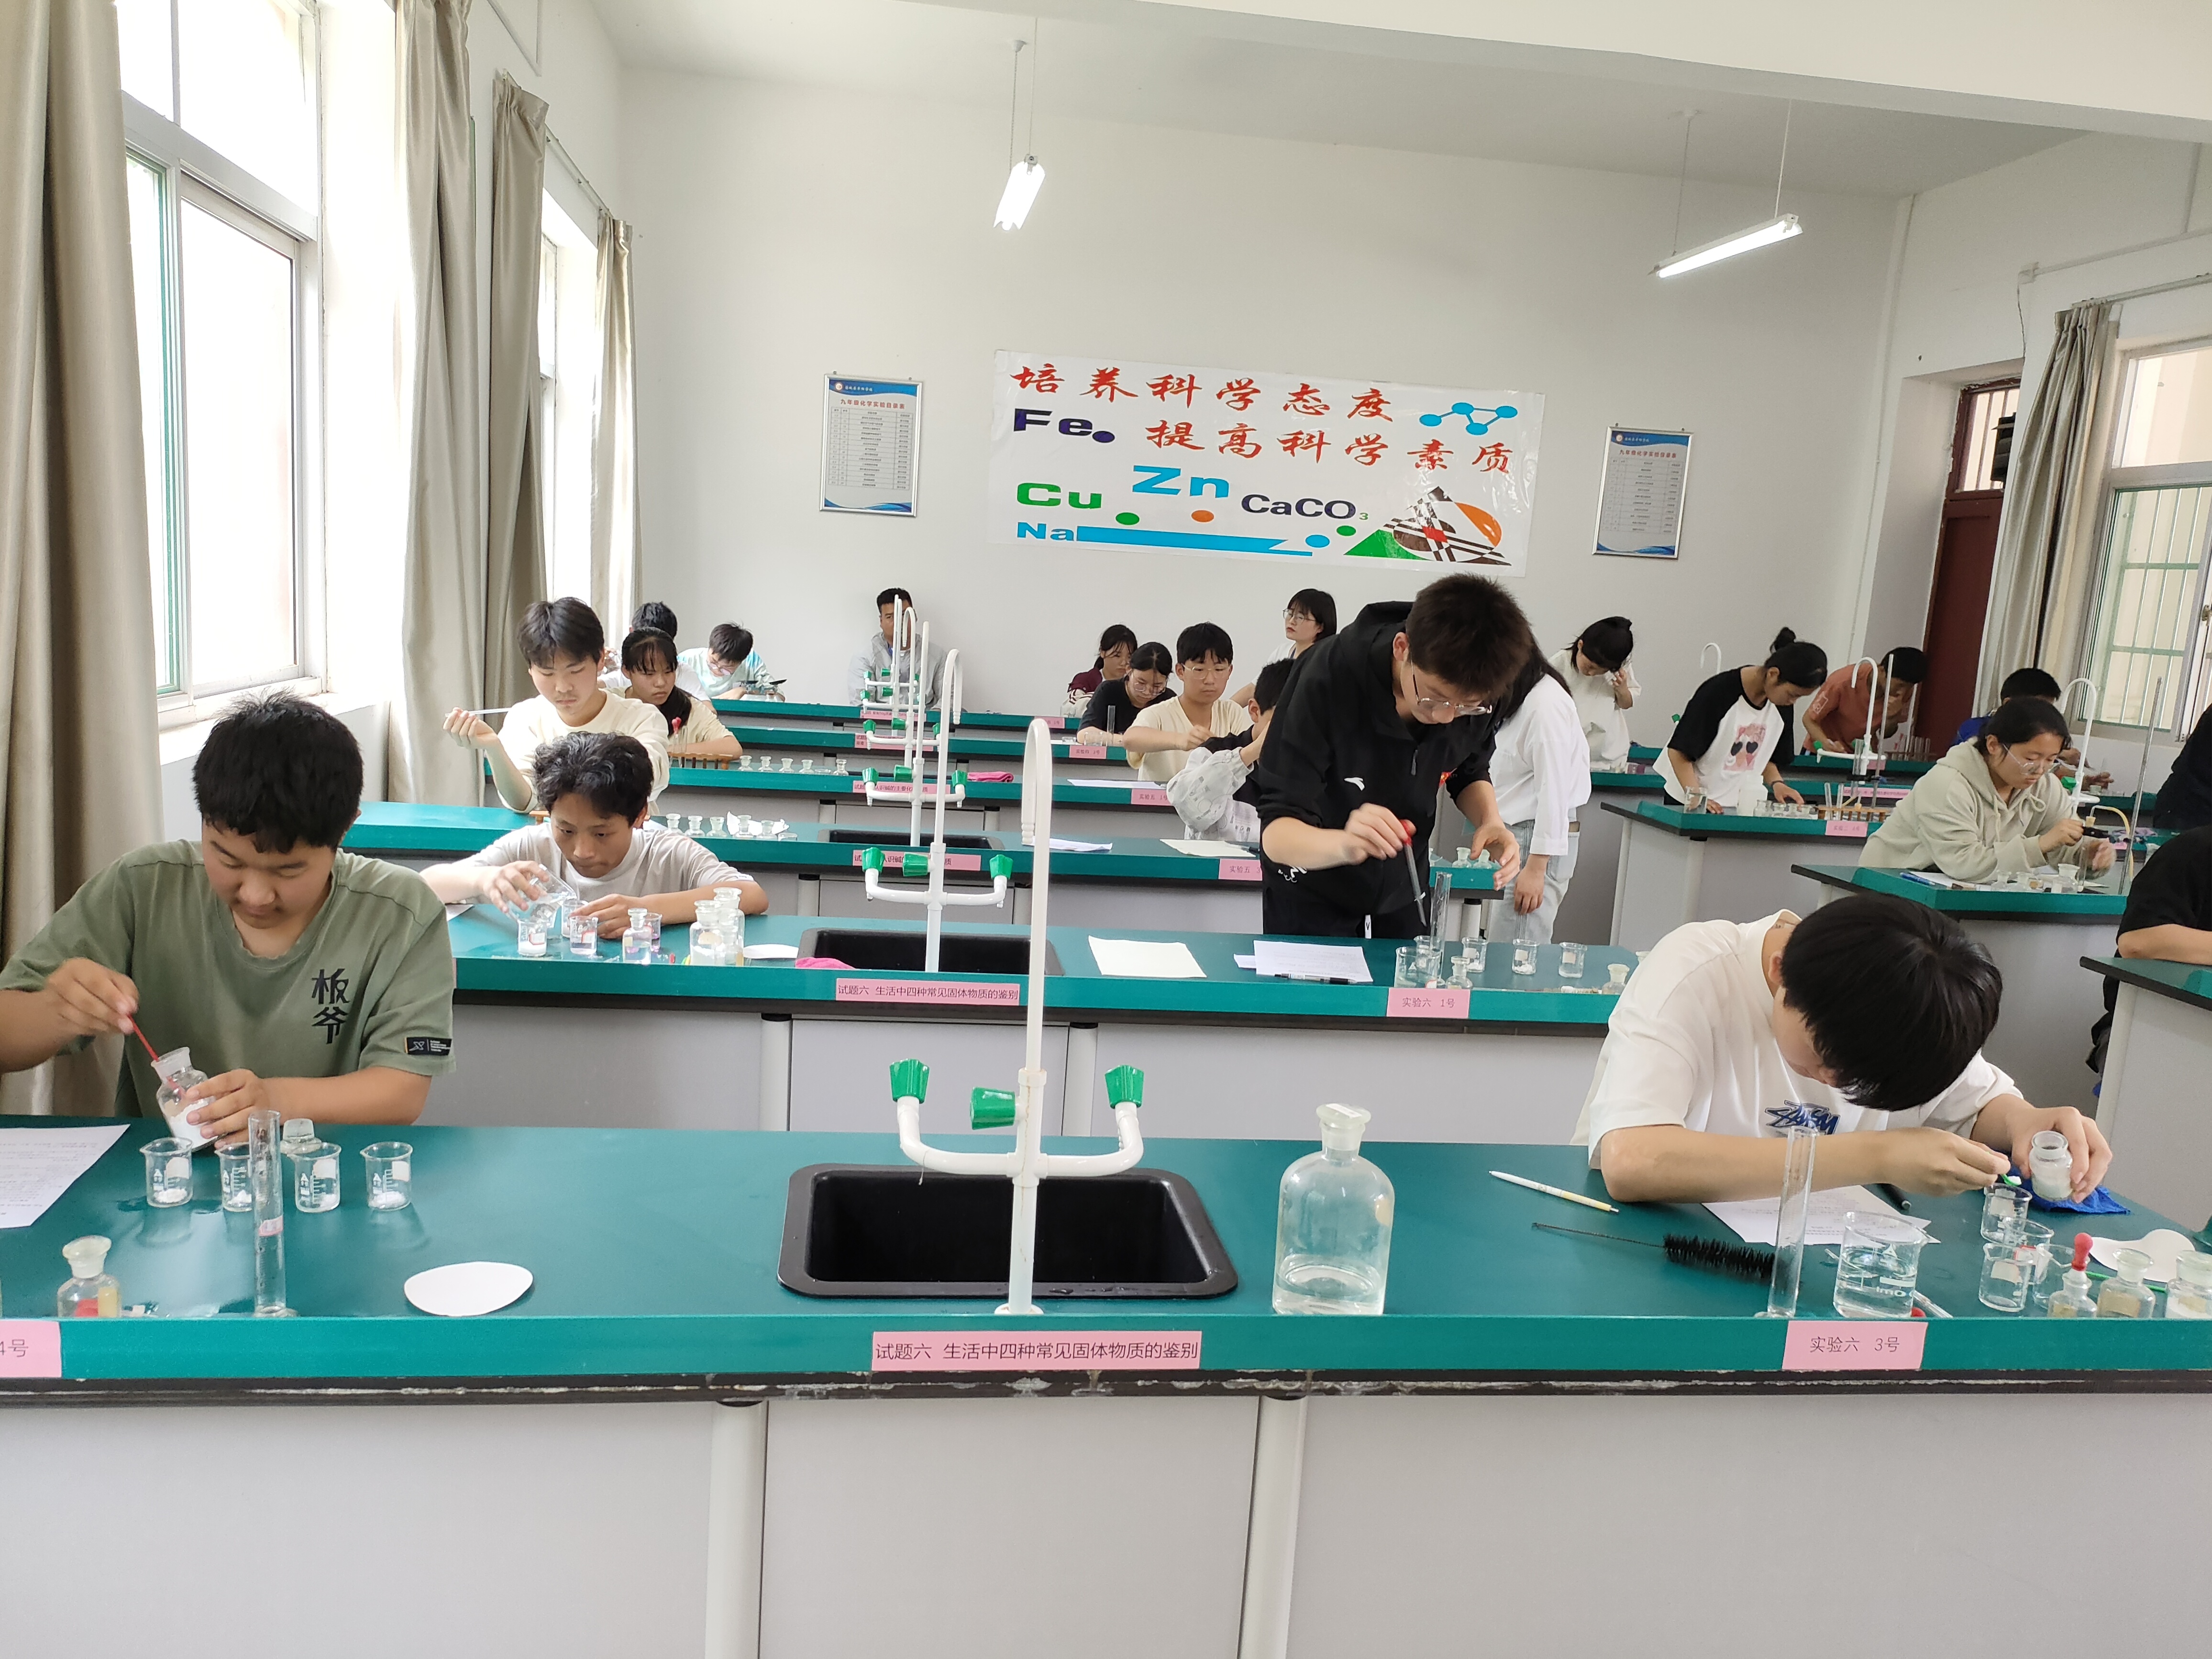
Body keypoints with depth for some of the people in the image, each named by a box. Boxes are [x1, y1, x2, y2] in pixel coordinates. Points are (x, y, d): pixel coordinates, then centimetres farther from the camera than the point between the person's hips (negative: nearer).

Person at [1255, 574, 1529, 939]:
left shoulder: (1470, 690, -19)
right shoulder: (1328, 677, -31)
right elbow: (1276, 832, -33)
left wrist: (1491, 821, -18)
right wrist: (1343, 844, -53)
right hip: (1311, 900, -4)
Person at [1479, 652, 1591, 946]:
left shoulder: (1546, 703, -16)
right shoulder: (1519, 699, 14)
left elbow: (1554, 788, -18)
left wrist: (1535, 868, -18)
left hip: (1537, 841, -10)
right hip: (1513, 836, 10)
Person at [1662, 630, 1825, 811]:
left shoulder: (1782, 708, -2)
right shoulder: (1718, 692, -19)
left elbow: (1764, 756, 12)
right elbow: (1679, 752, -18)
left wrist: (1776, 783, -8)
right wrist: (1697, 798, -28)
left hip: (1740, 805, 5)